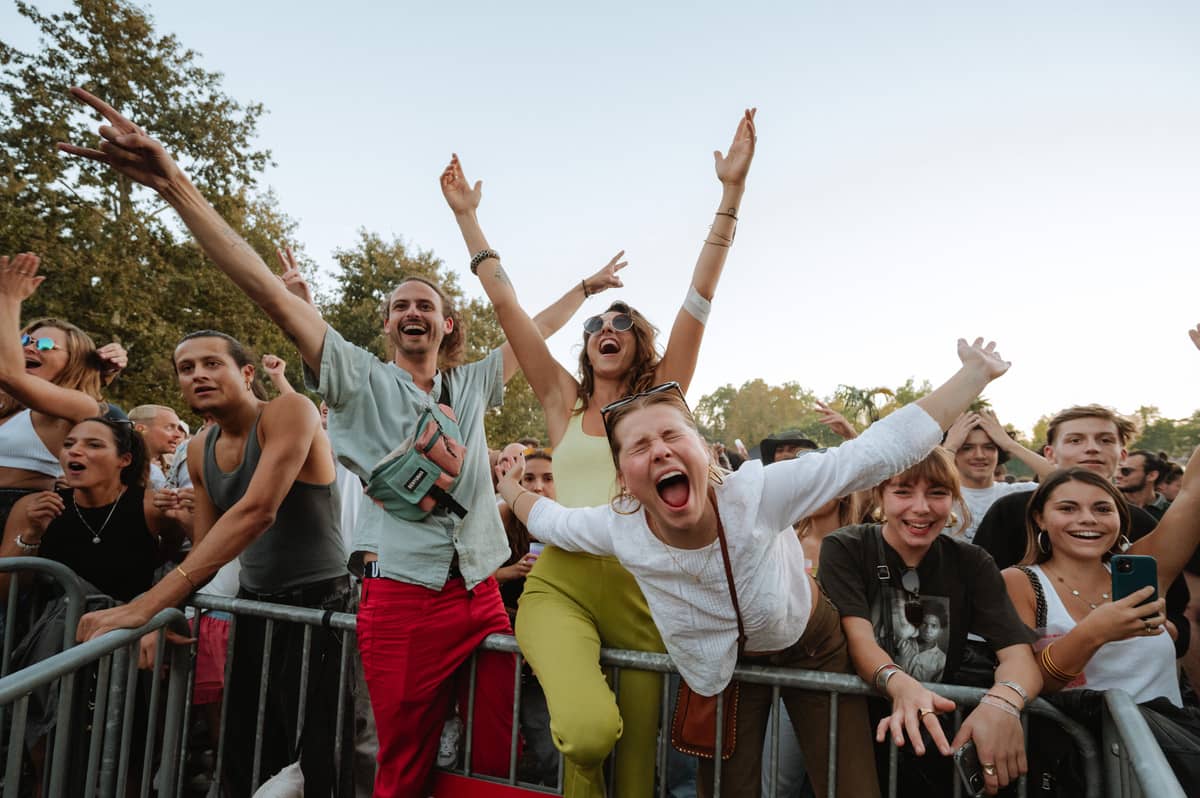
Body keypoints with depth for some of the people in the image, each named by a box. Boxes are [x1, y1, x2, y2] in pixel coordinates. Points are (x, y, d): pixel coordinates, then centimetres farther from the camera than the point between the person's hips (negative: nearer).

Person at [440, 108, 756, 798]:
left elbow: (701, 295, 0)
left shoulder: (659, 398, 8)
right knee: (589, 732, -25)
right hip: (561, 583, 0)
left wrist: (732, 190, -4)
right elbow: (506, 304, 12)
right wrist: (468, 218, 14)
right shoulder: (565, 402, 11)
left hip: (640, 587, 1)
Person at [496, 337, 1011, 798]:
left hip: (811, 647, -1)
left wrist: (976, 373, -30)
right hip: (721, 668, 2)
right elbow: (549, 520, -4)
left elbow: (882, 452, -32)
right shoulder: (620, 530, -27)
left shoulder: (757, 493, -36)